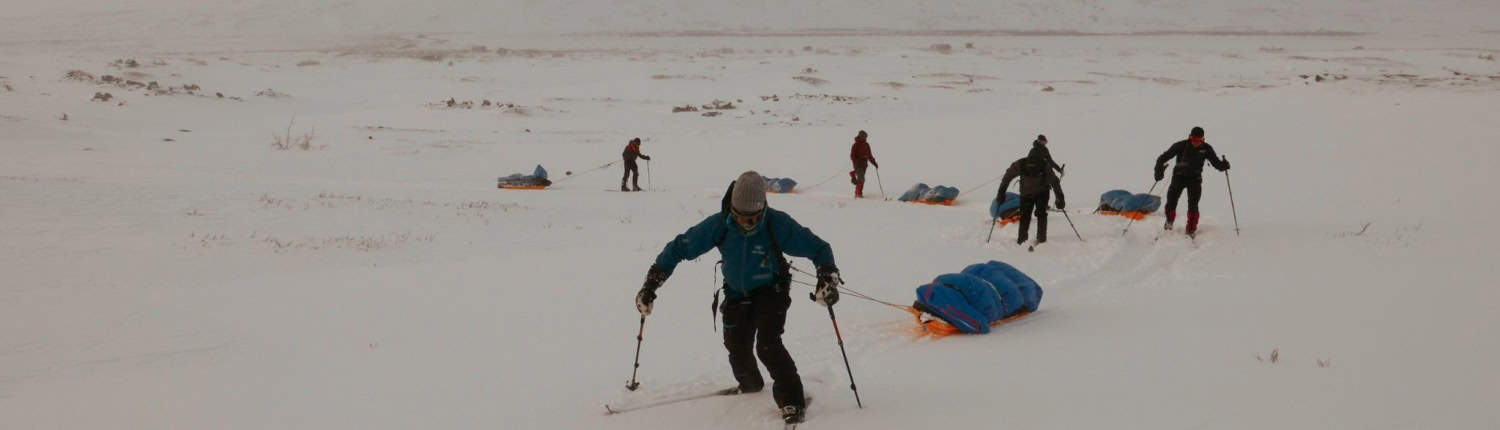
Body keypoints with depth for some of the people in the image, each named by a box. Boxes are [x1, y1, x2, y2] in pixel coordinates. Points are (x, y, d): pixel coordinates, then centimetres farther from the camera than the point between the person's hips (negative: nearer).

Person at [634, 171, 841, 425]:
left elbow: (818, 248, -20)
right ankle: (750, 385, 37)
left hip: (771, 291, -3)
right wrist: (651, 285, -15)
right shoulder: (719, 225, -23)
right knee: (737, 349, 5)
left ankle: (792, 401, -13)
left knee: (767, 344, -21)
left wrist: (828, 280, -35)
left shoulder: (777, 225, -28)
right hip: (737, 294, 3)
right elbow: (679, 248, -14)